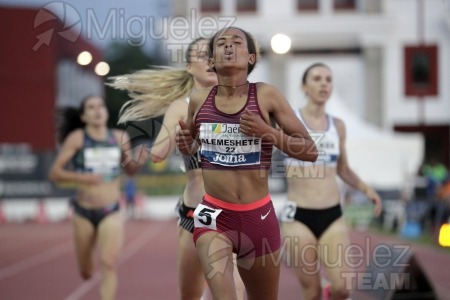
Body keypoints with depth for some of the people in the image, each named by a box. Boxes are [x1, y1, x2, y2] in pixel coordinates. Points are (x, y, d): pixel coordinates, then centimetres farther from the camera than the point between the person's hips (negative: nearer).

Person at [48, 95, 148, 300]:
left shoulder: (120, 138, 0)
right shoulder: (77, 138, -9)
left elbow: (130, 169, 15)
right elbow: (55, 173, -10)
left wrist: (139, 162, -8)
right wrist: (82, 177, -27)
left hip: (112, 213, 0)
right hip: (84, 212, 0)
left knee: (109, 263, -19)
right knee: (86, 271, 14)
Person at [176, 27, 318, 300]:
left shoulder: (266, 96, -5)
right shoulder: (199, 100, 2)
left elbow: (310, 151, -4)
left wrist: (267, 131, -18)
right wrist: (185, 144, -2)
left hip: (258, 216, 0)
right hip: (213, 214, 0)